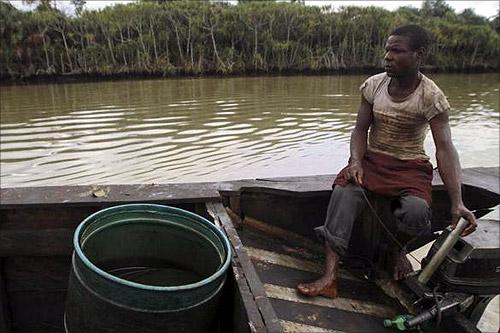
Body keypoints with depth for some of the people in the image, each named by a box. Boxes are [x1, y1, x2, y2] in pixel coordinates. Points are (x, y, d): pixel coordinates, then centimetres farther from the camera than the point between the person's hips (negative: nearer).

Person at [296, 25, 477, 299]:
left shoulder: (431, 96, -12)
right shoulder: (374, 85, -2)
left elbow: (445, 148, -19)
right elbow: (361, 128, 2)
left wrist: (457, 202, -29)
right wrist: (356, 161, -19)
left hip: (410, 167, -2)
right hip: (372, 160, 2)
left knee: (417, 210, -32)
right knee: (343, 193, -29)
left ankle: (398, 248, 6)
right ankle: (329, 278, -30)